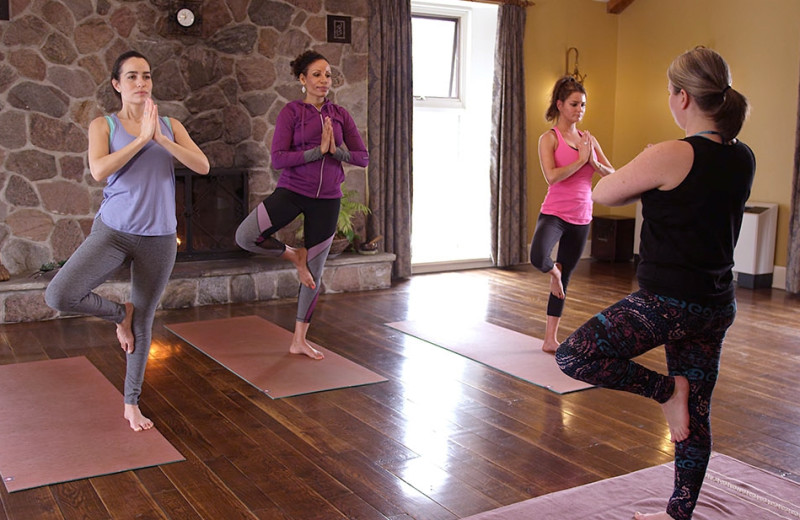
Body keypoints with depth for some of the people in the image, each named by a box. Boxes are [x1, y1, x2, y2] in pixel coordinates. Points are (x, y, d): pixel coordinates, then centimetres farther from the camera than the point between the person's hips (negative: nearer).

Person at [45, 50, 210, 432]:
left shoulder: (170, 126, 6)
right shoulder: (104, 125, 1)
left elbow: (202, 166, -8)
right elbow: (99, 171, -17)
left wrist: (161, 139, -19)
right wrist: (141, 138, -20)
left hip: (158, 236, 1)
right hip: (113, 229, -1)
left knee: (144, 321, 9)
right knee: (58, 296, -20)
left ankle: (131, 403, 25)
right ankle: (119, 313, 12)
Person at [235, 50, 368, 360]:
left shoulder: (340, 115, 5)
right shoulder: (291, 112, -5)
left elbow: (363, 157, 3)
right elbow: (278, 159, -14)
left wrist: (336, 150, -15)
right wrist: (319, 149, -20)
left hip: (327, 199, 3)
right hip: (292, 191, -2)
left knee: (315, 272, 8)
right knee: (245, 236, -25)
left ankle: (299, 340, 22)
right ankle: (294, 255, 5)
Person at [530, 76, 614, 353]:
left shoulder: (588, 138, 9)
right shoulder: (549, 138, -7)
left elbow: (613, 175, 6)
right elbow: (552, 176, -21)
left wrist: (595, 163, -13)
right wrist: (581, 159, -17)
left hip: (581, 218, 5)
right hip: (554, 213, -5)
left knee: (565, 278, 12)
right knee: (538, 258, -33)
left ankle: (550, 338, 23)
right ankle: (553, 270, 6)